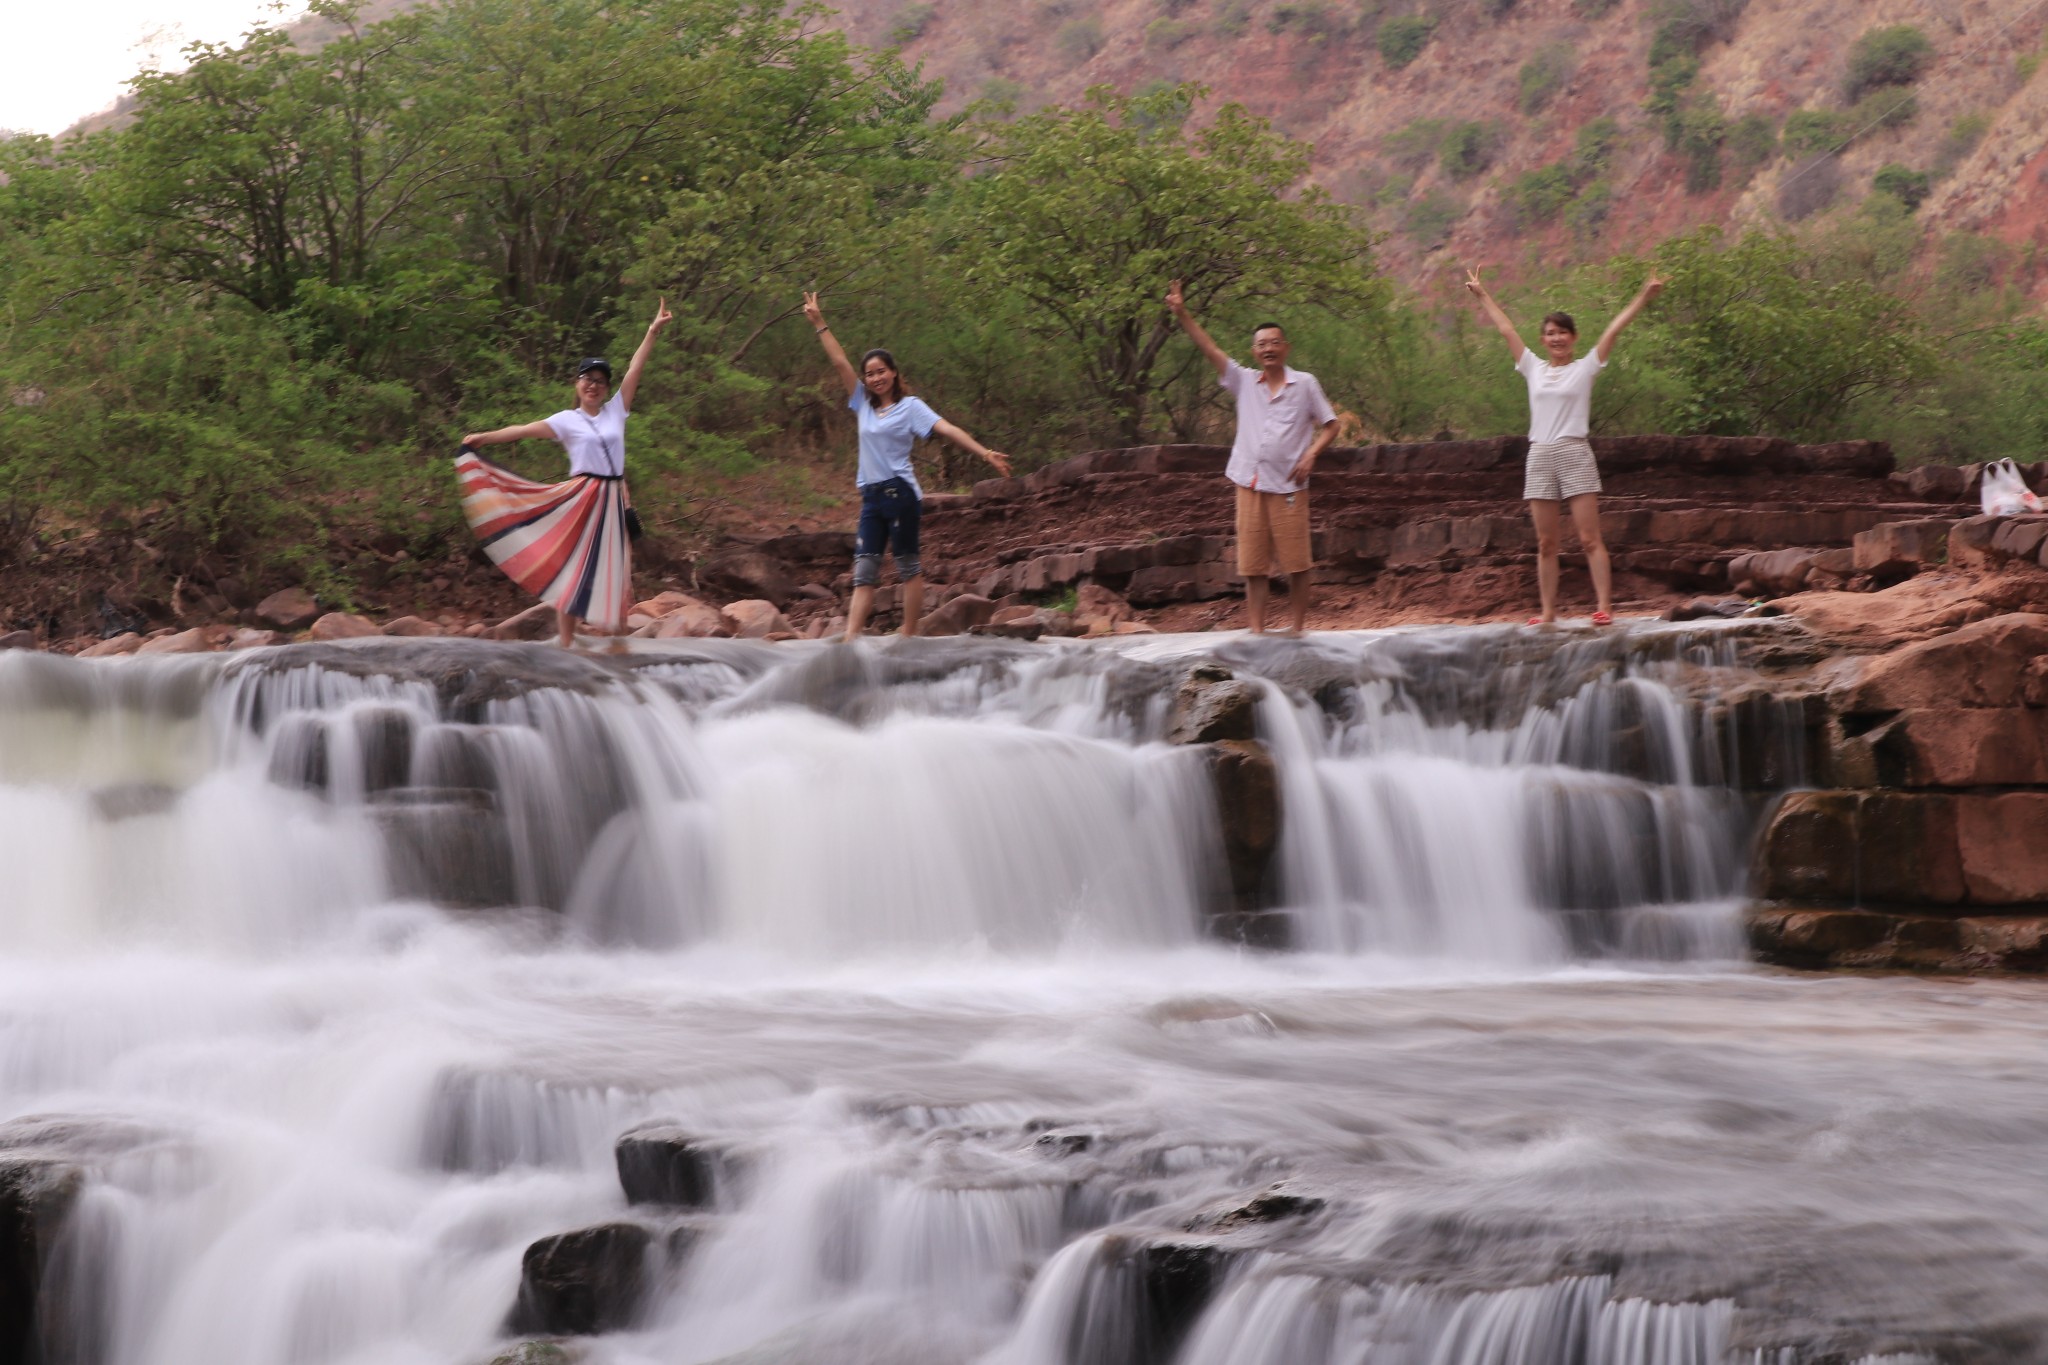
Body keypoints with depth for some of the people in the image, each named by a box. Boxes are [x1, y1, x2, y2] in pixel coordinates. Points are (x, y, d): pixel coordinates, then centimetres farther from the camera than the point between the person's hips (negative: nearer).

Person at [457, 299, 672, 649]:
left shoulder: (616, 411, 10)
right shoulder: (567, 420, 2)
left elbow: (634, 371, 6)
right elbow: (524, 431, -6)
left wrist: (653, 331, 3)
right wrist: (485, 437, -14)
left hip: (613, 500, 3)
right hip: (580, 499, -3)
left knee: (614, 571, 6)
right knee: (572, 568, -3)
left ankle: (617, 642, 11)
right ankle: (564, 643, -3)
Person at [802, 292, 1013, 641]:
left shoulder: (910, 406, 0)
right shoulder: (863, 403, 14)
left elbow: (947, 429, -10)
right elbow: (839, 362, 15)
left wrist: (985, 453, -21)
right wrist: (819, 324, 14)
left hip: (900, 493, -6)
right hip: (871, 496, 6)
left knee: (908, 566, 1)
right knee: (864, 570, -2)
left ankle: (909, 637, 5)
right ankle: (850, 641, -10)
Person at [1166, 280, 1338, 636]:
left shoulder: (1305, 384, 4)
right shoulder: (1244, 382, 10)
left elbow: (1329, 425, 8)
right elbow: (1208, 348, 4)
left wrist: (1311, 454, -9)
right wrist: (1182, 314, -5)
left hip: (1288, 486, -2)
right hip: (1251, 484, 2)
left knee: (1297, 563, 0)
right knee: (1253, 564, 1)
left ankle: (1298, 627, 9)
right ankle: (1256, 630, 3)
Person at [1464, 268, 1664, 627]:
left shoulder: (1585, 368, 4)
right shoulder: (1534, 368, 13)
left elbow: (1613, 330, -3)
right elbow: (1506, 329, 20)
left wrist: (1644, 298, -9)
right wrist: (1482, 295, 26)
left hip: (1575, 455, -4)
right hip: (1539, 458, 4)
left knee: (1589, 539, -8)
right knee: (1546, 543, 4)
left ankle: (1604, 606, -11)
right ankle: (1548, 611, 6)